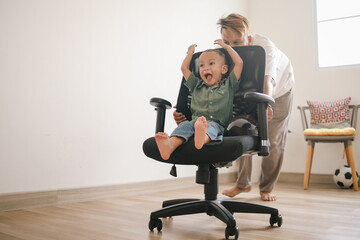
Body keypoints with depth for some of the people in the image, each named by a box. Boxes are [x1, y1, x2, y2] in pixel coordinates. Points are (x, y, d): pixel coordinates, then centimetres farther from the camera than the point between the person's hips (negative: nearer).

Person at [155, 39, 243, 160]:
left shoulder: (228, 85, 21)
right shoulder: (197, 85, 29)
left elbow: (239, 63, 18)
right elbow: (184, 68, 33)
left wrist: (226, 46, 29)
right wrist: (190, 51, 45)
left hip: (216, 124, -2)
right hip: (195, 122, 3)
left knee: (211, 127, -37)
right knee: (184, 125, -30)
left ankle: (203, 138, -72)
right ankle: (169, 146, -57)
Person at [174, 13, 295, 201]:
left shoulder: (264, 47, -41)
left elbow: (267, 81, -58)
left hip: (279, 90, -2)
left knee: (273, 141, -2)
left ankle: (266, 188, 17)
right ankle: (243, 183, 19)